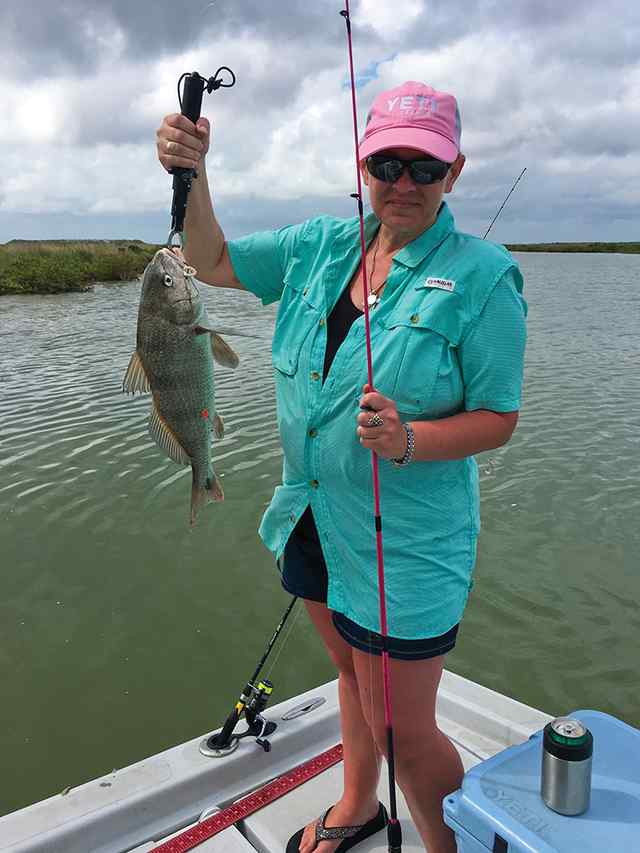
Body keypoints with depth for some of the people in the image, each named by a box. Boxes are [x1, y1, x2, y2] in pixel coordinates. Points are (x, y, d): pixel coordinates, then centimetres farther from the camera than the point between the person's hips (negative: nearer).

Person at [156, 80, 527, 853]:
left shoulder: (481, 277, -13)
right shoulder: (321, 246, 3)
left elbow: (498, 418, -13)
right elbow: (212, 264, 6)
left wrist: (409, 441, -31)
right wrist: (191, 173, -10)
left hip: (406, 544, -6)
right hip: (316, 520, 6)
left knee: (403, 733, 5)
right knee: (351, 673, 27)